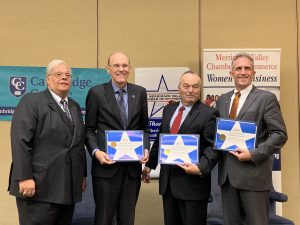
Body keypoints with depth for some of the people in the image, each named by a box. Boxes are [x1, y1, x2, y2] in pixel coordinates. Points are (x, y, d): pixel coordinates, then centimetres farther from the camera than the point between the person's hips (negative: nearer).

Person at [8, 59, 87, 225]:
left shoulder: (75, 107, 18)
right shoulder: (31, 101, -3)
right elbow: (20, 141, -12)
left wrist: (82, 175, 15)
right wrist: (24, 178, -18)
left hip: (69, 188, 6)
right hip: (39, 188, -6)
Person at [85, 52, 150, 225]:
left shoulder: (140, 92, 7)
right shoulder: (96, 92, -2)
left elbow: (144, 127, 12)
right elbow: (89, 129, 1)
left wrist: (146, 148, -4)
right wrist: (96, 151, -15)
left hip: (133, 166, 3)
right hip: (107, 165, -2)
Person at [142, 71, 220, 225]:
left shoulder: (208, 114, -7)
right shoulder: (168, 109, 12)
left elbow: (213, 147, -13)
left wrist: (200, 168, -26)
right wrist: (150, 164, 19)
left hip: (193, 181, -6)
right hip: (168, 179, 6)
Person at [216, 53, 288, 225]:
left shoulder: (266, 98, -4)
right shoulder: (223, 99, 14)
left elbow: (280, 134, -9)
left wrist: (254, 154, -17)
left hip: (253, 173, -5)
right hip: (227, 173, 5)